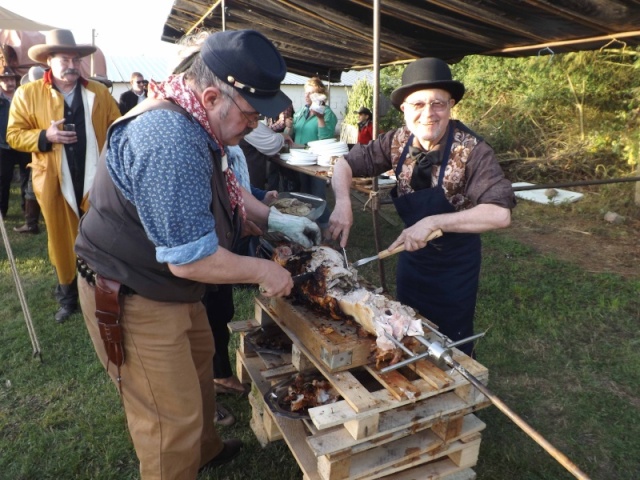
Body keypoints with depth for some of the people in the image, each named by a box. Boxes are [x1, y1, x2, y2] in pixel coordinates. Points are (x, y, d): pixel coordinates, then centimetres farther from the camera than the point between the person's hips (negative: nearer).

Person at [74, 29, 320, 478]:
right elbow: (191, 260, -32)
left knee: (199, 362, 27)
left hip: (171, 288, 11)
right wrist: (263, 271, -17)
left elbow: (225, 187, 18)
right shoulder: (171, 141, -33)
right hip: (133, 302, -11)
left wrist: (276, 219, 6)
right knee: (172, 425, 3)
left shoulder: (193, 122, 1)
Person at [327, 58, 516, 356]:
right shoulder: (398, 142, -11)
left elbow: (500, 213, -35)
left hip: (455, 267, -5)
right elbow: (345, 164, -4)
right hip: (411, 257, 5)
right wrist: (343, 203, -23)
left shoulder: (472, 151, -25)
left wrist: (432, 223, -41)